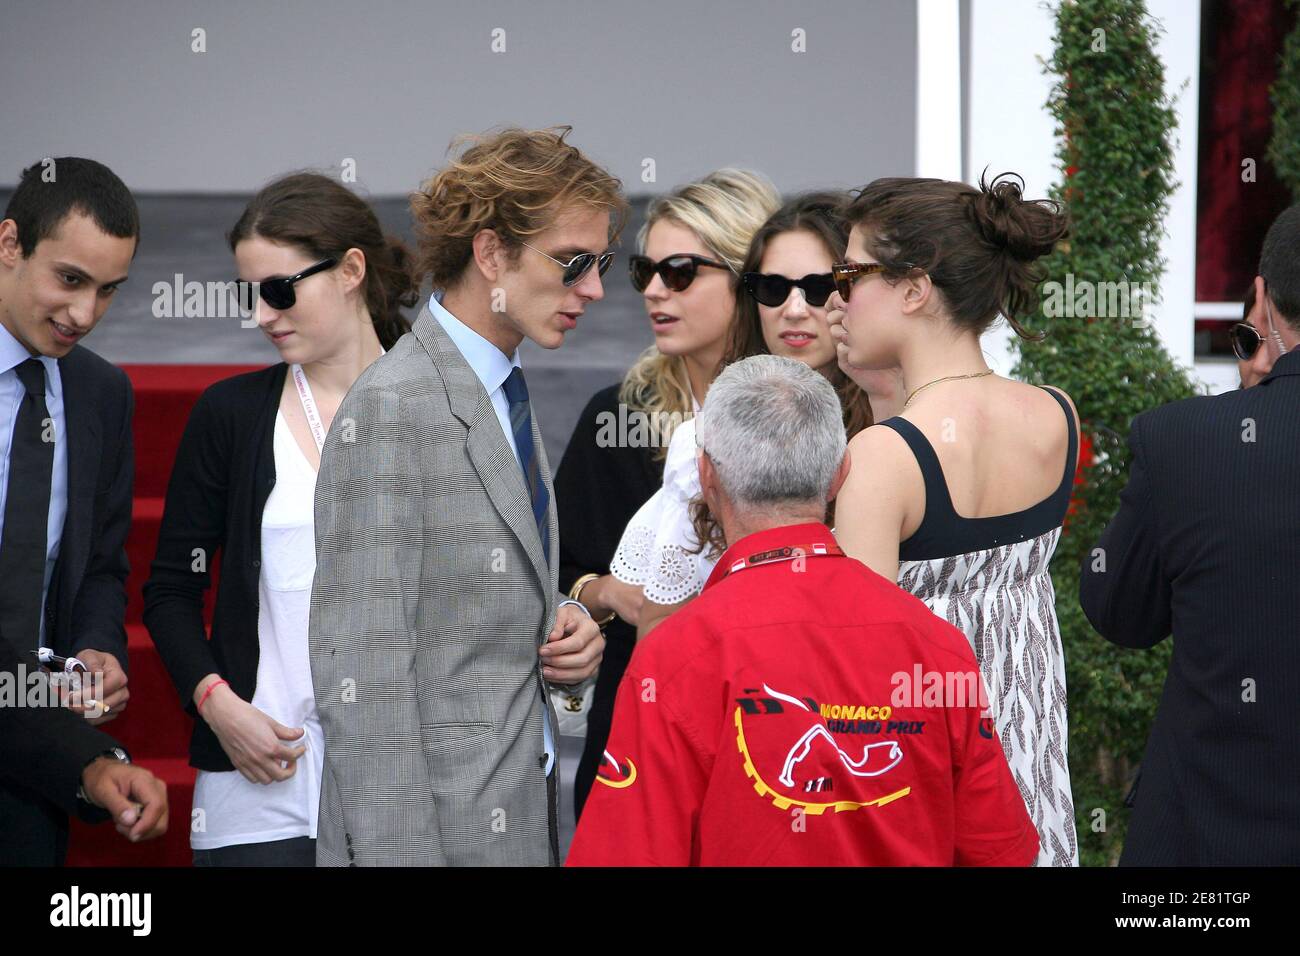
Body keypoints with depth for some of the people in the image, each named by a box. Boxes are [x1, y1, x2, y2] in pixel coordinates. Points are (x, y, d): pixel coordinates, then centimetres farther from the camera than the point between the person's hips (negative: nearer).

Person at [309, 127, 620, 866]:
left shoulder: (507, 395, 13)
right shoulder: (391, 409, -15)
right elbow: (362, 677, -19)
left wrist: (566, 632, 4)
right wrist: (399, 853, -22)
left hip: (523, 821, 8)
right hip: (434, 831, -8)